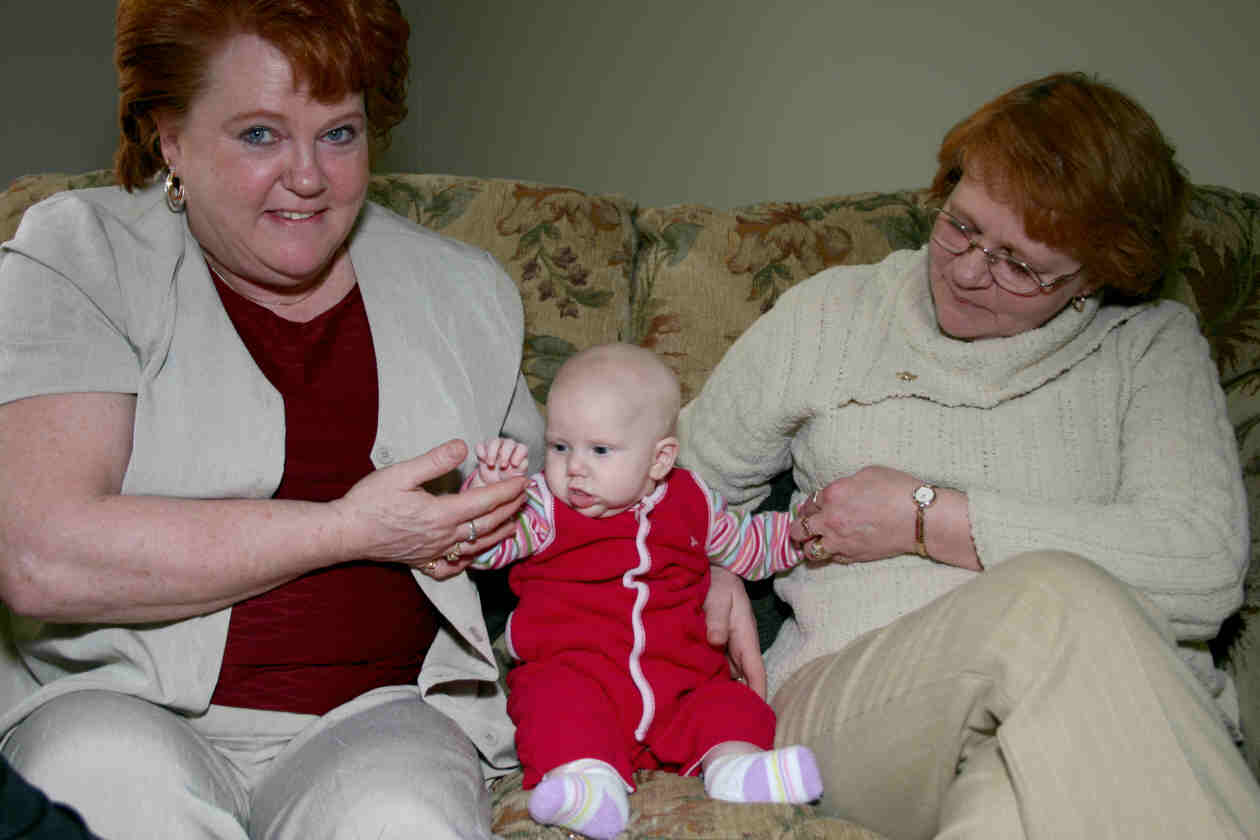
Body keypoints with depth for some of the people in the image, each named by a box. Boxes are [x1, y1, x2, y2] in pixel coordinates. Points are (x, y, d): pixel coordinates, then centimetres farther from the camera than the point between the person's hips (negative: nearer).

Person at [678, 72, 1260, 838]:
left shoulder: (1153, 344, 11)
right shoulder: (830, 312, 15)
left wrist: (929, 518, -6)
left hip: (1112, 723, -1)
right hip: (845, 707, 2)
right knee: (1056, 601, -33)